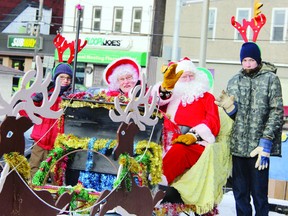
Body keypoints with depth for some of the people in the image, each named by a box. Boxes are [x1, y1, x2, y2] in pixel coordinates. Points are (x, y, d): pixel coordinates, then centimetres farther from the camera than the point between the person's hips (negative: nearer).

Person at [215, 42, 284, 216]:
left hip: (259, 147, -4)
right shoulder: (234, 81, 13)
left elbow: (277, 112, -6)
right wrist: (229, 107, -8)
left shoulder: (271, 79, 0)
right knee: (240, 193, 12)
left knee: (259, 193, -1)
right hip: (237, 146, 5)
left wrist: (266, 142, -13)